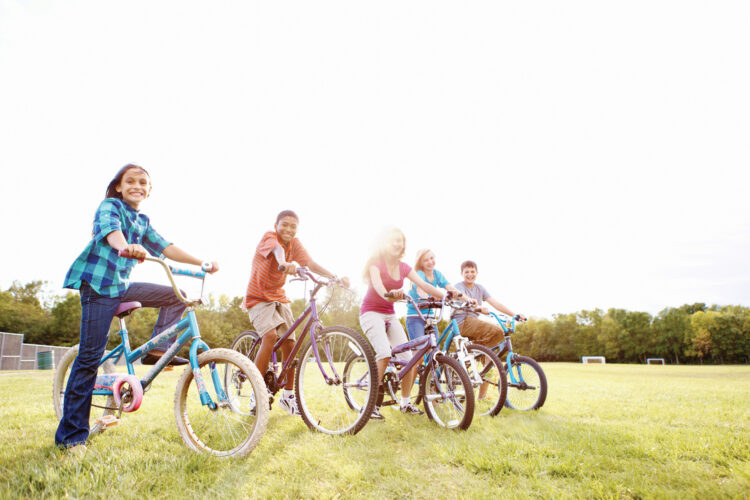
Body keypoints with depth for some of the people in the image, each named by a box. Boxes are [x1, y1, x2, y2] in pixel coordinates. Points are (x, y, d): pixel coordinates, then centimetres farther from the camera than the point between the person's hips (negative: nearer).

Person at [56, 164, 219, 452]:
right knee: (90, 356, -9)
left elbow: (165, 247, 9)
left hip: (123, 286, 7)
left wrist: (202, 263, -2)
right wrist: (126, 246, -49)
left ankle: (158, 349, -2)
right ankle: (71, 435, -1)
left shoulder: (143, 222, 16)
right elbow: (110, 230, -26)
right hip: (98, 283, -7)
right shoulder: (110, 206, -3)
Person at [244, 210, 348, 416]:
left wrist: (335, 277, -30)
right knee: (270, 335, -26)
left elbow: (310, 263, -15)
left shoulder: (294, 243, -2)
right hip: (258, 297, -5)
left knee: (289, 344, 1)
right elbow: (277, 249, -41)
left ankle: (288, 395, 17)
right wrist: (284, 263, -64)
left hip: (278, 297, 6)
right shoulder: (269, 237, -17)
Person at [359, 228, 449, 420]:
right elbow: (377, 284, -31)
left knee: (408, 358, -4)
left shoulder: (404, 267, 5)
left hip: (390, 315, 6)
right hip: (371, 312, -6)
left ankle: (406, 403, 15)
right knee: (384, 354, -27)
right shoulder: (376, 262, -11)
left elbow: (424, 285, -5)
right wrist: (389, 294, -54)